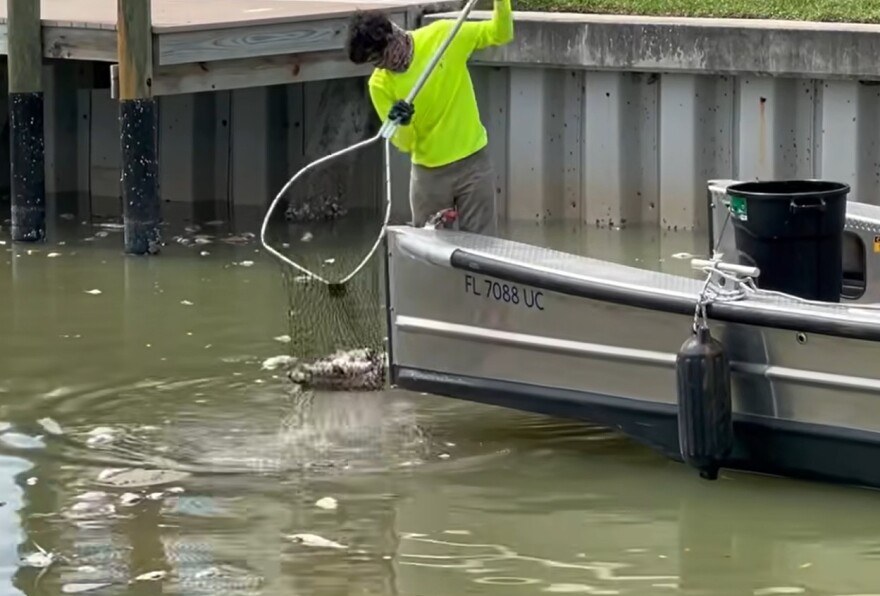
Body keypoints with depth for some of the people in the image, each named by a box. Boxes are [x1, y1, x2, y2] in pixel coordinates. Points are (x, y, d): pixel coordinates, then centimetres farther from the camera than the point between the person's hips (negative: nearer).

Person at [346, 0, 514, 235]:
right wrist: (402, 125, -28)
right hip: (428, 174, 1)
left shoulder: (443, 35, -11)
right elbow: (403, 143, -5)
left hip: (472, 163, -1)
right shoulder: (380, 83, -8)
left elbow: (501, 34, -2)